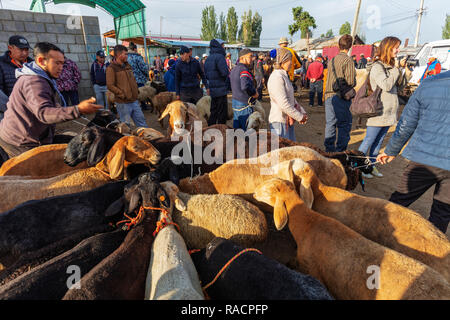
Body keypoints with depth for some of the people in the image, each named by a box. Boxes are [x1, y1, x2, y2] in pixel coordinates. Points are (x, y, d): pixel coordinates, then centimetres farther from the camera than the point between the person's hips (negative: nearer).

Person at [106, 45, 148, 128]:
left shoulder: (127, 65, 14)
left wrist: (136, 91, 10)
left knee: (141, 121, 11)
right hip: (123, 103, -7)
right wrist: (123, 95, -17)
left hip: (134, 101, 7)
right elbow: (110, 86, -14)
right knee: (126, 125, 3)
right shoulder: (111, 68, -8)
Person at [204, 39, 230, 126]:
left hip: (212, 90, 9)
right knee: (222, 115, -2)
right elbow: (225, 73, -20)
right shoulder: (220, 56, -12)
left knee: (213, 113, 16)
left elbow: (206, 75, 18)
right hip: (221, 90, -9)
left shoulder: (208, 59, 14)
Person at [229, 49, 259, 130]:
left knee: (236, 128, 16)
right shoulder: (244, 70, -18)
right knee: (247, 130, 0)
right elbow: (245, 86, -33)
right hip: (244, 103, -9)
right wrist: (254, 93, -17)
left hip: (235, 101, 9)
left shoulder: (234, 69, 12)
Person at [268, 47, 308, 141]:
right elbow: (284, 104, -23)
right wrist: (299, 117, -14)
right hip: (279, 121, -10)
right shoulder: (276, 77, -17)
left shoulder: (285, 76, 16)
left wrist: (302, 113, 6)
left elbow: (291, 99, 18)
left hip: (288, 121, 10)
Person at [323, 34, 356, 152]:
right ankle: (340, 152, 5)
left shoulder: (331, 60, 11)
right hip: (342, 97, -6)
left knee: (330, 125, 10)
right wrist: (353, 83, 7)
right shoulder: (348, 60, -8)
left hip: (329, 96, 6)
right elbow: (350, 81, -13)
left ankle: (329, 150, 16)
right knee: (344, 126, 2)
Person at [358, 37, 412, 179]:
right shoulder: (377, 67, -11)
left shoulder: (390, 66, 14)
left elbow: (399, 87, 18)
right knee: (369, 140, -3)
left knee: (379, 141, 13)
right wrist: (396, 69, -12)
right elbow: (386, 85, -22)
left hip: (389, 112, 8)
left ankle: (371, 166, 23)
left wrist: (407, 72, 6)